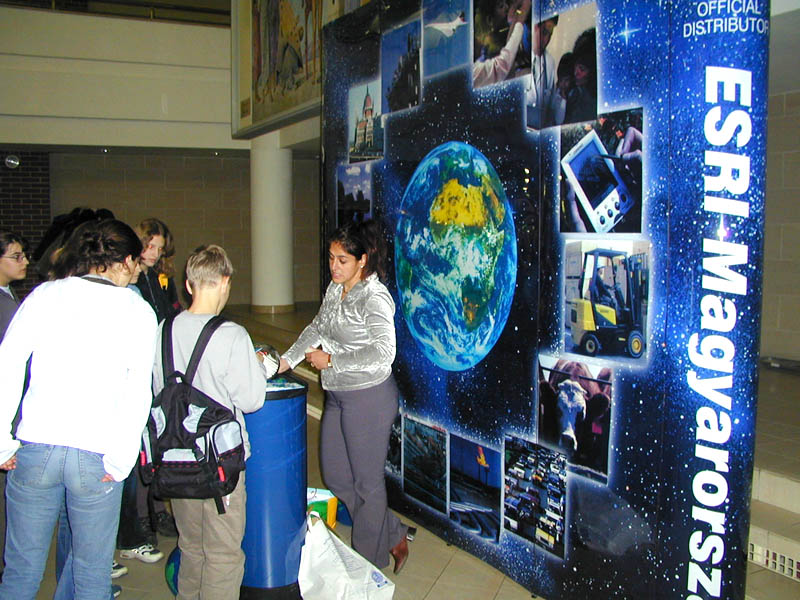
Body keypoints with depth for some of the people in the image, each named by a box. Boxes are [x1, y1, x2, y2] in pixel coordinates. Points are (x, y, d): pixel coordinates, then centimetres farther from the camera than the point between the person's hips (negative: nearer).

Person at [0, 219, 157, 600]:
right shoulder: (138, 311, 0)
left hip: (36, 449, 2)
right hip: (97, 456, -2)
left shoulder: (45, 295, 4)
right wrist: (120, 460, -6)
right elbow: (138, 391, -9)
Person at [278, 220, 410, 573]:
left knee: (367, 482, 5)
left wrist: (330, 361, -20)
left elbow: (383, 353, -26)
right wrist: (287, 360, 12)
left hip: (369, 398, -9)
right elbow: (317, 329, 21)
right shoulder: (335, 290, 7)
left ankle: (369, 564, 25)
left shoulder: (374, 298, -18)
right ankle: (394, 537, 31)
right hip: (338, 397, 9)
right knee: (335, 476, 15)